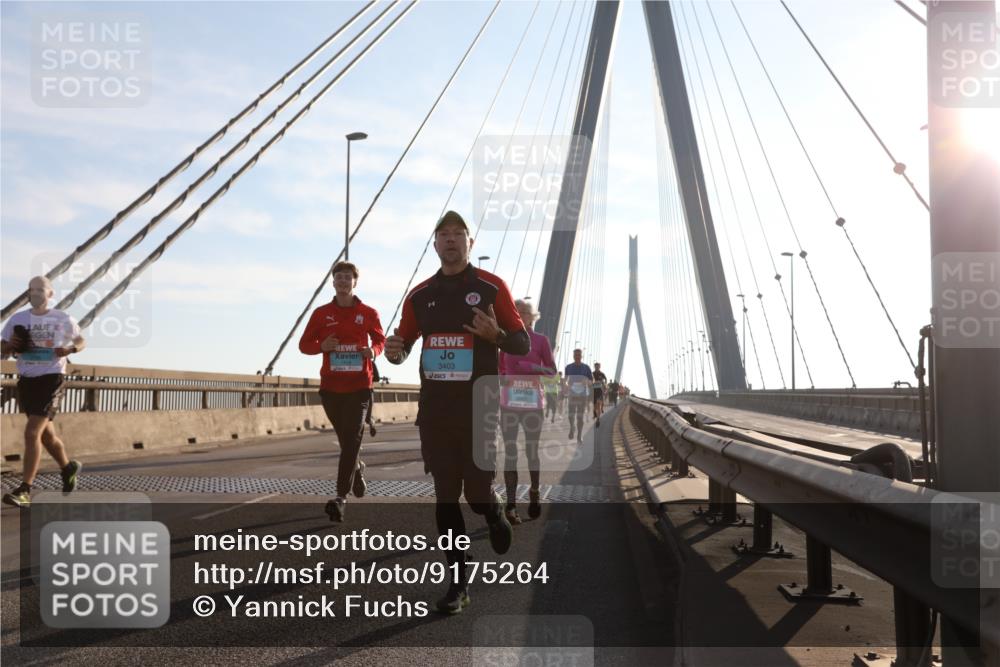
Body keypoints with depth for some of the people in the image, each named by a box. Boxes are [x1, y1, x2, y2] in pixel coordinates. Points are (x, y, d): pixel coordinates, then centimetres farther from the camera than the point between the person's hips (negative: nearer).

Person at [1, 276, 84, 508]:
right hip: (26, 380, 5)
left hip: (51, 378, -5)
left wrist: (71, 349, -9)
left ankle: (24, 491, -14)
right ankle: (68, 468, 43)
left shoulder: (63, 320, 0)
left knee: (32, 433, -16)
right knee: (46, 434, 17)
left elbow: (81, 341, 13)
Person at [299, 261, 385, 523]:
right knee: (346, 439, 15)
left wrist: (373, 350, -9)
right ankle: (358, 468, 45)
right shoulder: (322, 313, 4)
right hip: (331, 387, 2)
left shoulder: (368, 313, 2)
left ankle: (341, 497, -12)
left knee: (351, 440, -10)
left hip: (360, 386, -2)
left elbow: (380, 339, 14)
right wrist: (322, 346, -14)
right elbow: (304, 344, 7)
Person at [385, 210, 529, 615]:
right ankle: (459, 584, 12)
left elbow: (523, 345, 0)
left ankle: (496, 516, 32)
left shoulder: (492, 287, -1)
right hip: (435, 409, 3)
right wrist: (394, 352, -6)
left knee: (477, 491, -7)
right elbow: (403, 342, 18)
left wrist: (496, 335, -20)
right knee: (445, 497, 3)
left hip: (479, 406, -3)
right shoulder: (420, 295, 9)